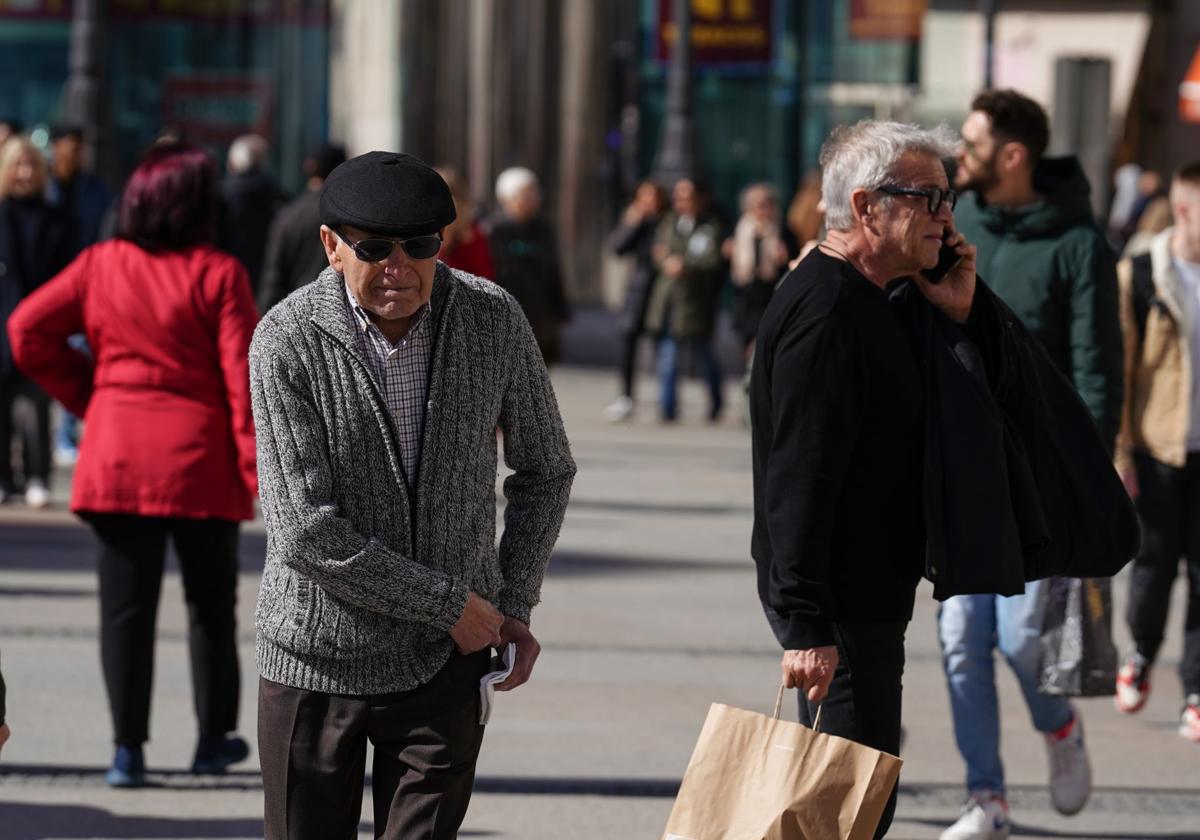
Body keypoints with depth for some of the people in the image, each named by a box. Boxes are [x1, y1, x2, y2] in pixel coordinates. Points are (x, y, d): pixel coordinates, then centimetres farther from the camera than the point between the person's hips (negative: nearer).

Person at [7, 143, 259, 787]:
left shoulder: (100, 267, 3)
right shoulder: (217, 274, -7)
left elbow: (28, 331, 2)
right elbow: (243, 371, -11)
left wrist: (85, 394, 10)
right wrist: (256, 461, -7)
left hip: (116, 458, 2)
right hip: (199, 457, -2)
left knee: (125, 606, 5)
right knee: (210, 603, 14)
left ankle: (128, 749, -1)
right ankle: (213, 738, 21)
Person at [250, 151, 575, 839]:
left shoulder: (494, 320, -5)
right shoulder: (288, 341, -15)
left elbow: (545, 470, 13)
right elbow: (306, 533, -20)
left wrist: (516, 603, 2)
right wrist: (450, 604, -15)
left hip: (446, 663, 1)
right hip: (317, 657, -1)